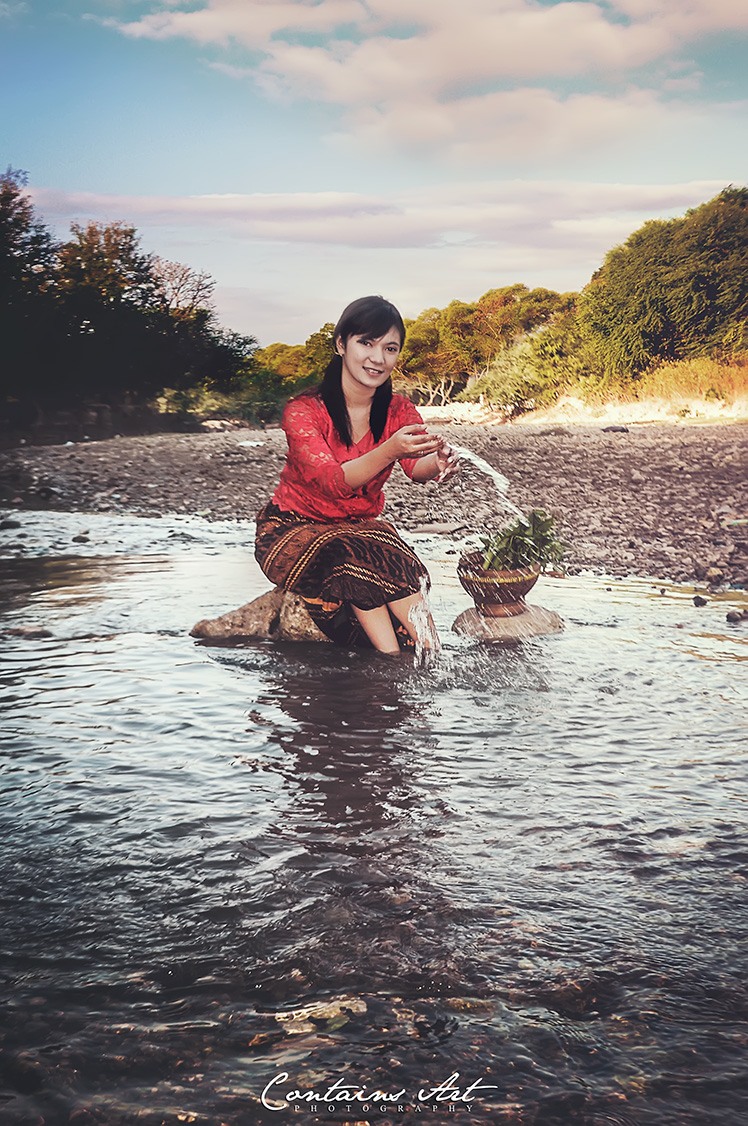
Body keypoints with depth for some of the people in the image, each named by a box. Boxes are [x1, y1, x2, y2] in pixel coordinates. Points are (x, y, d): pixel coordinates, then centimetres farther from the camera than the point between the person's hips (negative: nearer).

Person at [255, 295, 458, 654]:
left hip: (361, 528, 4)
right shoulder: (304, 410, -17)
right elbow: (332, 482, -33)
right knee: (355, 557, -36)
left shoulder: (399, 412, -4)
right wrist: (389, 451, -52)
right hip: (293, 530, -4)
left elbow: (418, 466, -24)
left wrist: (439, 463, -51)